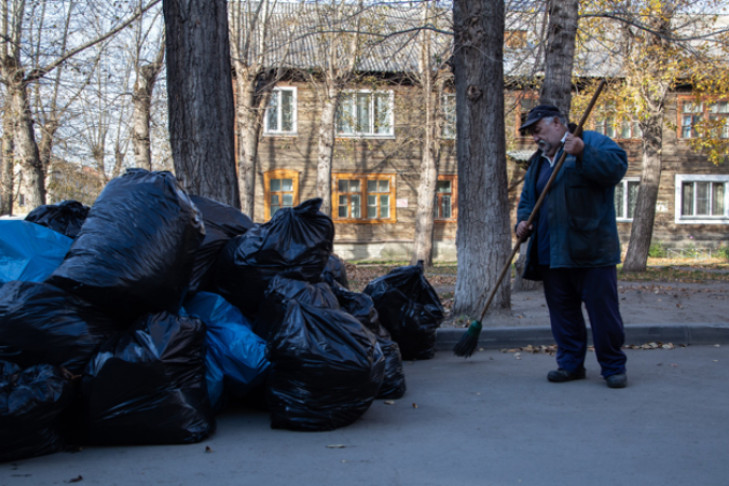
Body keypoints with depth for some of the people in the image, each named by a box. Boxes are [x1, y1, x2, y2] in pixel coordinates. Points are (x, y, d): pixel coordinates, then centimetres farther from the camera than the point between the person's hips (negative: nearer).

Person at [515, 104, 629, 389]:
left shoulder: (593, 142, 3)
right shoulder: (537, 163, 22)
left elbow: (617, 167, -13)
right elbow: (527, 200, 25)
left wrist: (582, 153, -24)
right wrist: (523, 222, 5)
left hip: (591, 250, -6)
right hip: (551, 255, 6)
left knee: (603, 311, -2)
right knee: (562, 312, 9)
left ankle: (613, 367, 10)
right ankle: (570, 363, 21)